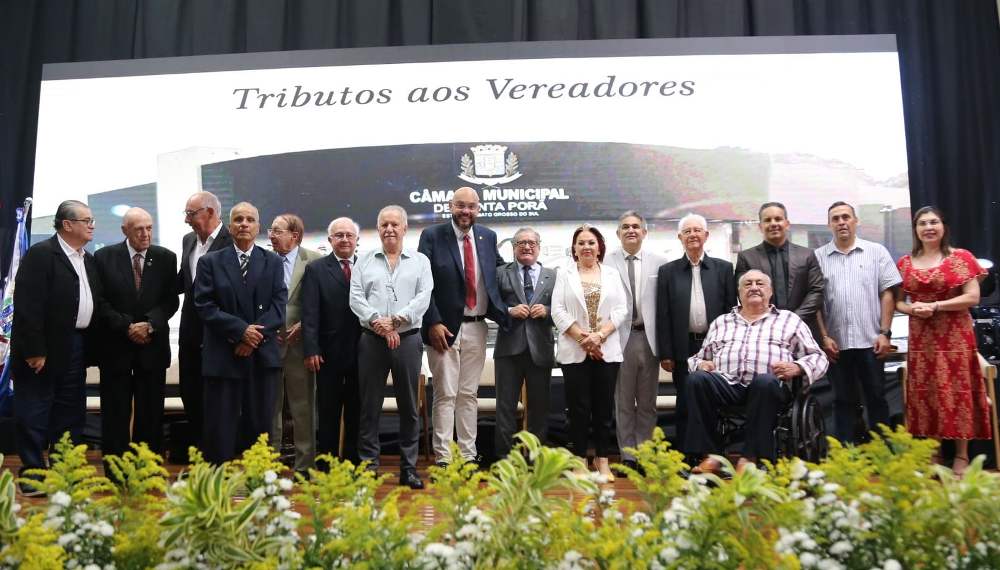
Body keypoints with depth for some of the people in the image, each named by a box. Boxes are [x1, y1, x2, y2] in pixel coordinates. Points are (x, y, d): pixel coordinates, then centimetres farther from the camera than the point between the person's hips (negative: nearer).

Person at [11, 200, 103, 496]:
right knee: (35, 413, 2)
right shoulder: (40, 255, -11)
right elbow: (27, 306, -16)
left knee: (70, 411, 13)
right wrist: (34, 350, -19)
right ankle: (33, 472, 12)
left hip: (77, 346, 8)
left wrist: (90, 347, 8)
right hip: (46, 348, -7)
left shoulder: (89, 260, 13)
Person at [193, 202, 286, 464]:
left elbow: (278, 306, 0)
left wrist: (255, 335, -13)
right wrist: (241, 330, -14)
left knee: (259, 423, 6)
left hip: (263, 356, 1)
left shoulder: (273, 262, 9)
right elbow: (205, 306, -4)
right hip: (222, 356, -1)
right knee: (221, 426, 2)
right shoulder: (210, 262, 6)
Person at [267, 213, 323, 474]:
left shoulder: (314, 260, -2)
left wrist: (302, 325, -10)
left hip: (300, 342, -2)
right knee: (269, 406, 9)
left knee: (303, 407, 6)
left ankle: (304, 465, 16)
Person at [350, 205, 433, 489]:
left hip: (407, 339, 0)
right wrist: (378, 323, -13)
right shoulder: (364, 261, 11)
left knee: (409, 406, 5)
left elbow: (423, 297, -3)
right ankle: (368, 466, 12)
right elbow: (356, 298, 1)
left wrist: (396, 320, -14)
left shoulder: (420, 261, 9)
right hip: (371, 340, 0)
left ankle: (409, 468, 14)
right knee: (369, 406, 3)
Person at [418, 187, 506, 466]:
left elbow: (498, 273, 19)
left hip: (476, 328, 4)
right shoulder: (432, 236, -4)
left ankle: (469, 454, 19)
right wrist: (433, 323, -15)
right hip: (444, 327, -4)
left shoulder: (488, 237, 9)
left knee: (469, 394, 11)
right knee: (445, 395, -1)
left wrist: (506, 310, 5)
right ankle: (443, 457, 6)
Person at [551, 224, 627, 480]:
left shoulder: (612, 274, 12)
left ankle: (602, 461, 13)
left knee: (604, 408, 5)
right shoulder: (565, 274, 8)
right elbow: (558, 310, -2)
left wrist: (599, 335, -11)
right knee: (579, 408, 0)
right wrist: (582, 338, -10)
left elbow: (621, 310, 3)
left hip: (607, 351, 1)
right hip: (574, 352, -1)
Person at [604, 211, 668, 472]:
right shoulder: (607, 262, 1)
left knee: (647, 402, 9)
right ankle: (627, 456, 15)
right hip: (619, 337, -1)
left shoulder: (659, 262, 5)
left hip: (648, 337, 1)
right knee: (623, 401, 6)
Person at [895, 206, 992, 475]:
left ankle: (962, 456, 10)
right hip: (921, 338, 3)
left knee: (957, 391, -1)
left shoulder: (961, 257, -1)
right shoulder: (905, 263, 8)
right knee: (925, 393, 5)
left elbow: (973, 297, -8)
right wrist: (911, 308, -10)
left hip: (955, 337, -3)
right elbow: (897, 301, 12)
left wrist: (935, 306, -17)